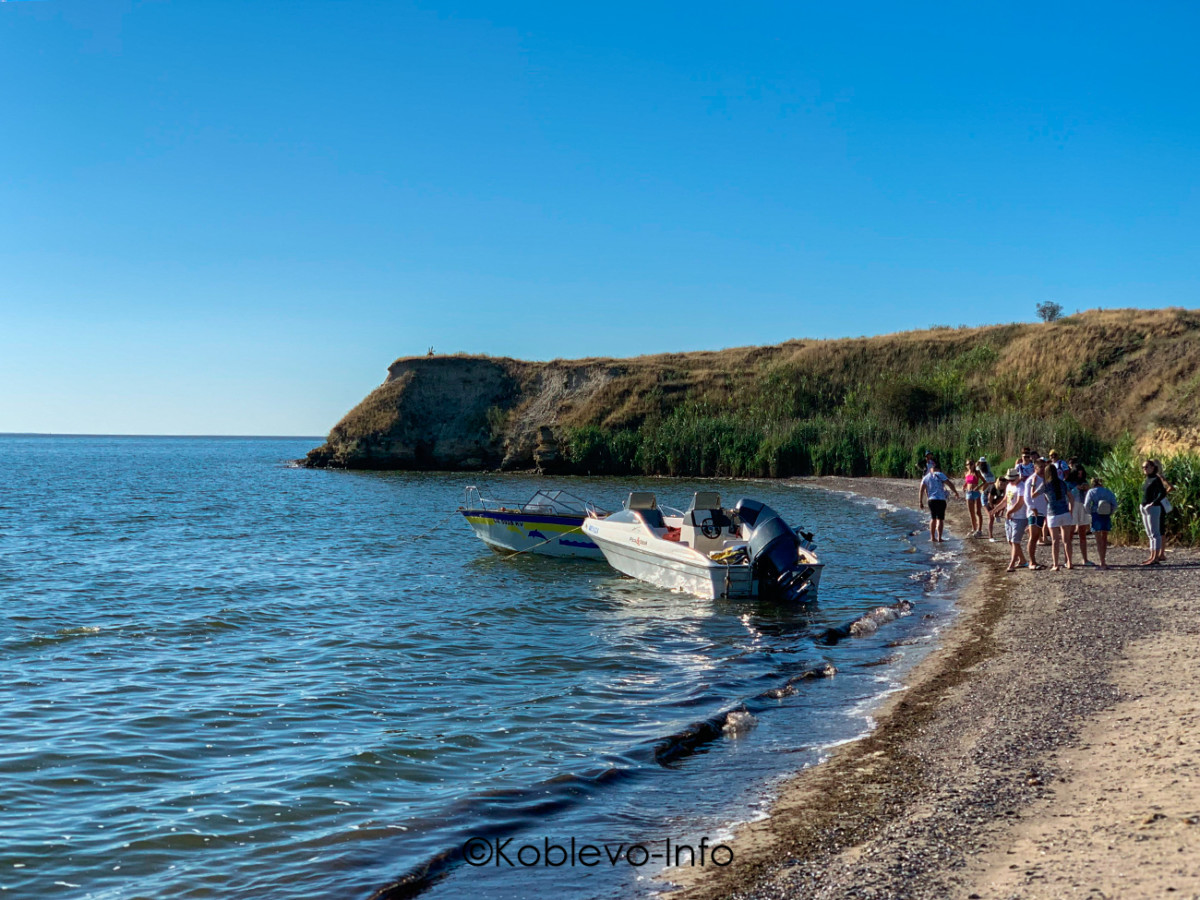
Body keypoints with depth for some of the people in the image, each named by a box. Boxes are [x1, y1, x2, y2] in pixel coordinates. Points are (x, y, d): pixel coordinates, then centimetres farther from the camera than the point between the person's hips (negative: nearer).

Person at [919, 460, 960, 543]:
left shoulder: (925, 478, 12)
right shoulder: (939, 475, 1)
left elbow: (921, 490, 4)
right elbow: (950, 484, -6)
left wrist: (920, 502, 4)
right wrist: (956, 492, 5)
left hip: (931, 500, 4)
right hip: (940, 500, -4)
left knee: (933, 518, 16)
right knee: (940, 519, -1)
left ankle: (932, 537, 18)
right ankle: (939, 538, -5)